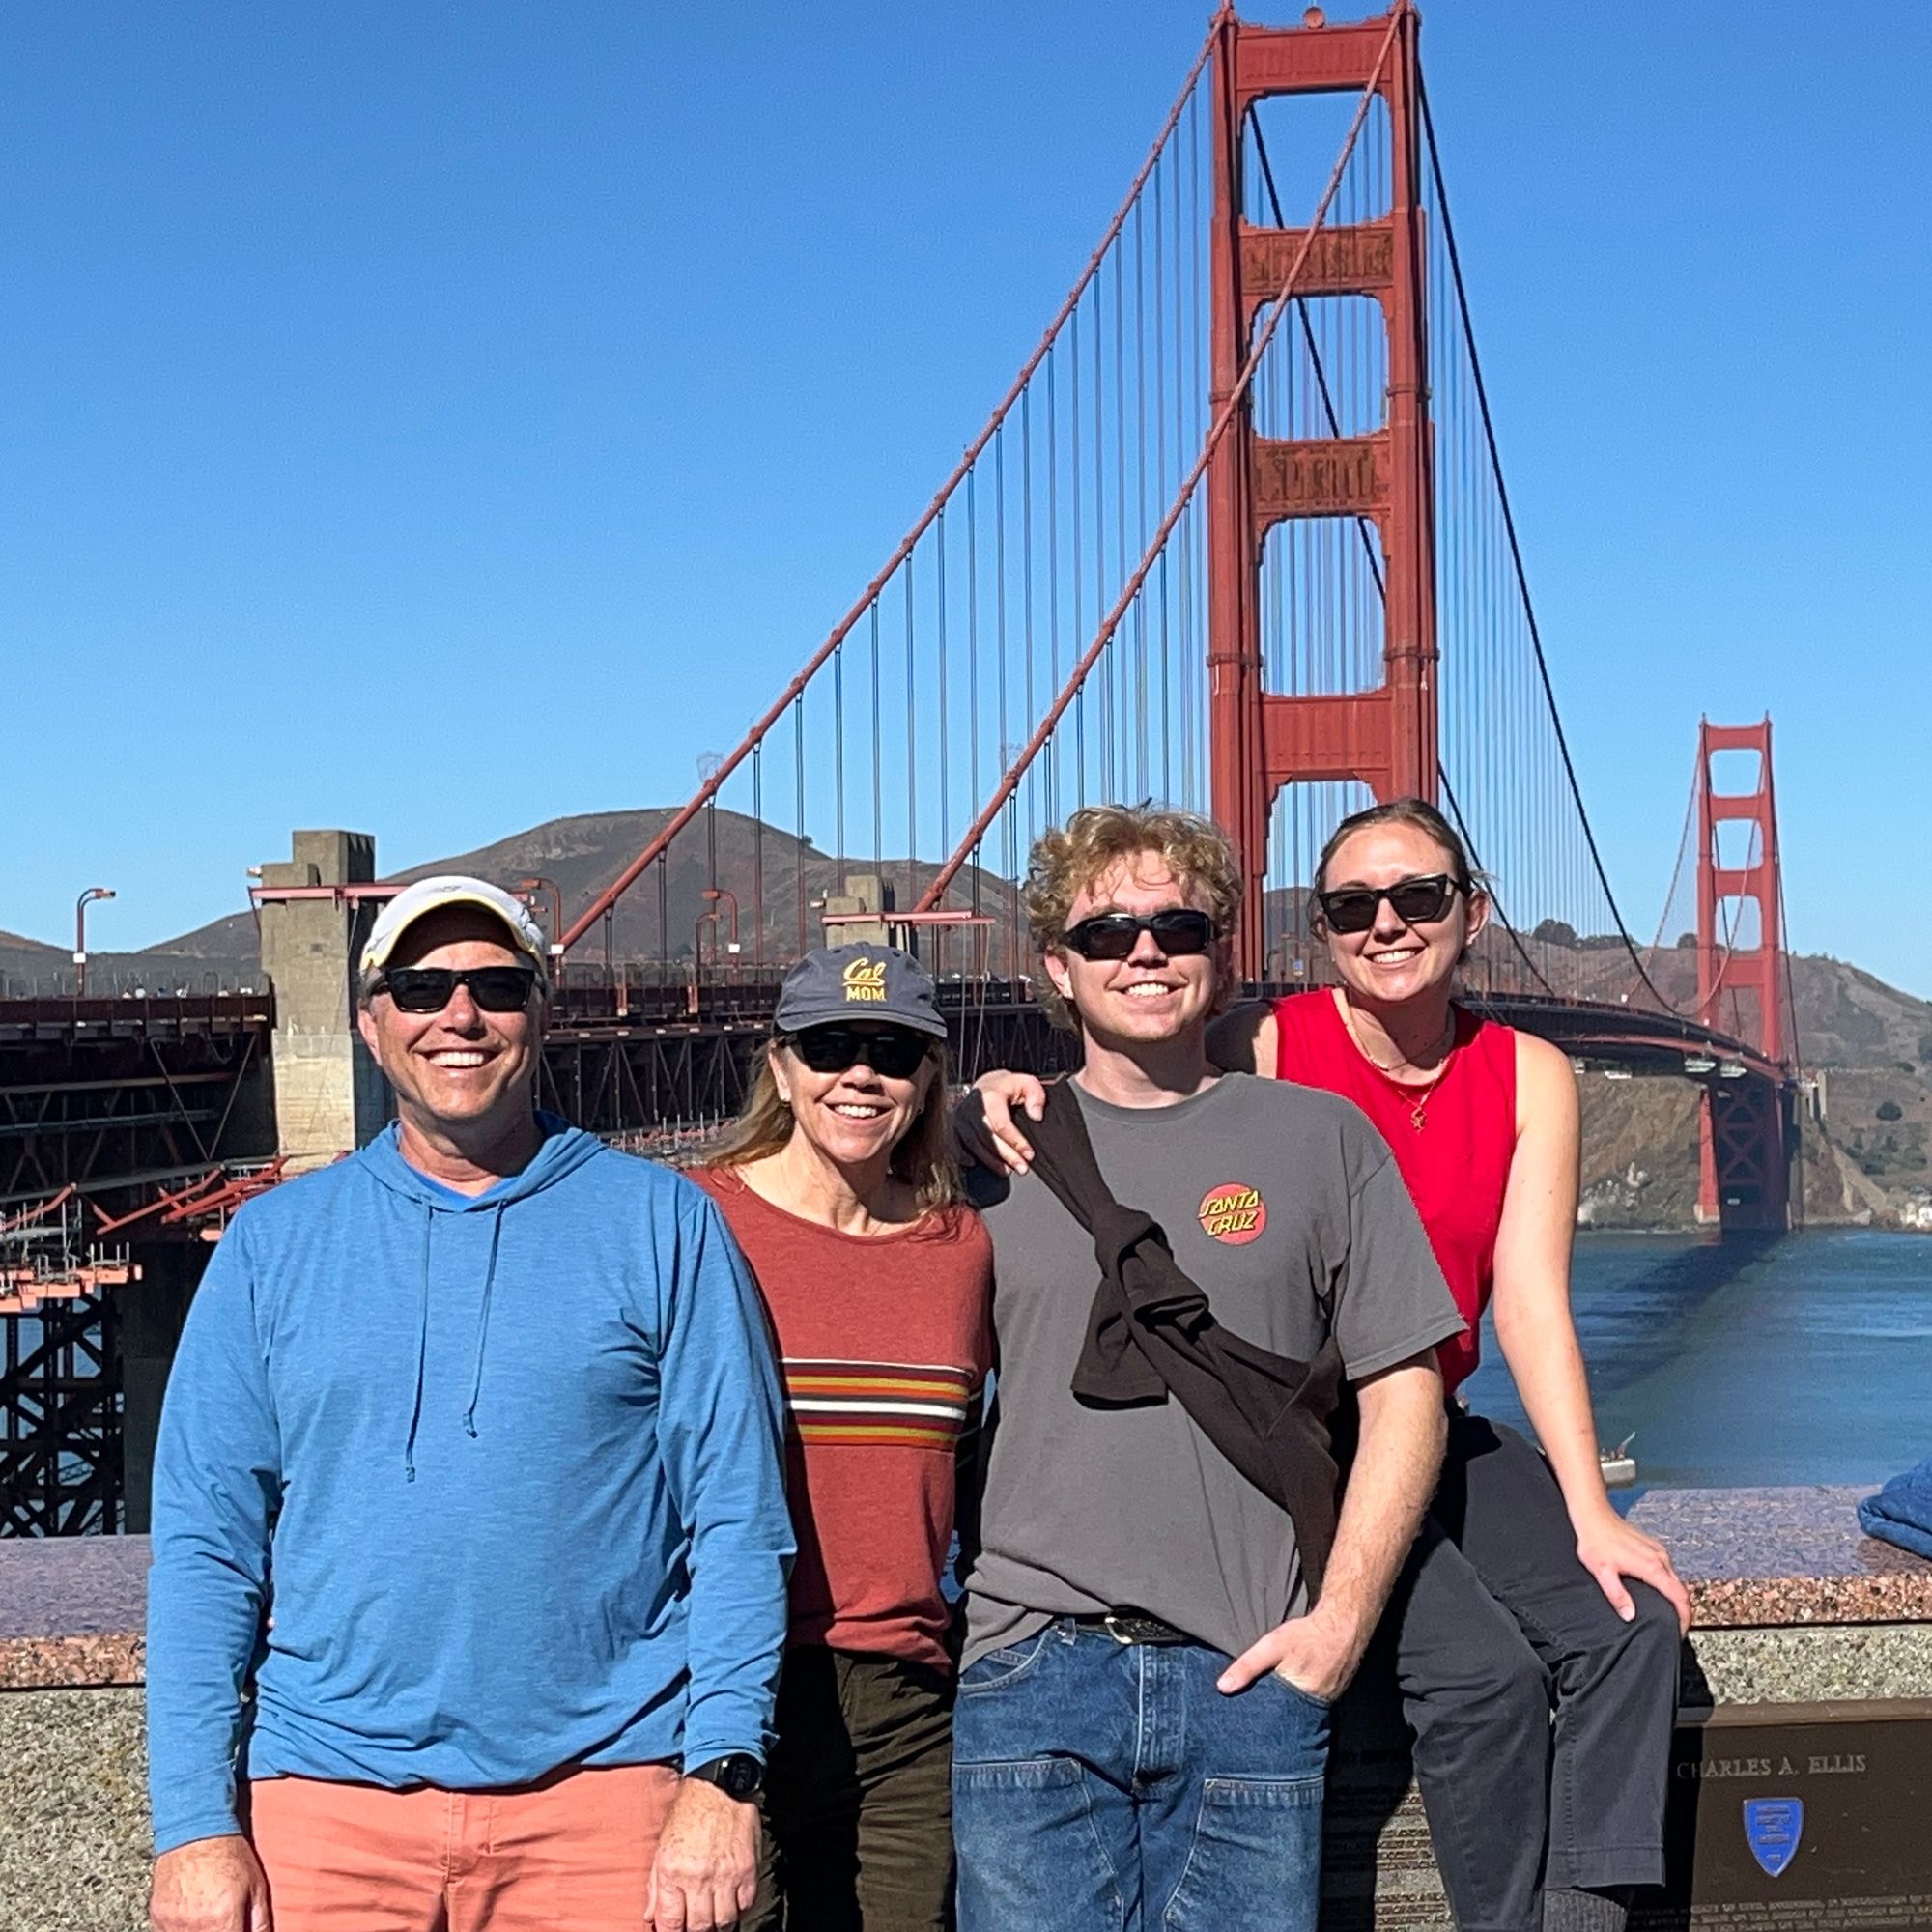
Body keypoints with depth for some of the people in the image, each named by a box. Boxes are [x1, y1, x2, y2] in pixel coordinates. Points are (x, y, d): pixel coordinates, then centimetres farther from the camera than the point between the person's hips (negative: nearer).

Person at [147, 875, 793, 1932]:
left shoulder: (661, 1223, 0)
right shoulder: (273, 1241, 6)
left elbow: (736, 1519, -3)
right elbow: (205, 1545, 3)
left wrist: (720, 1774, -11)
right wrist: (196, 1821, -4)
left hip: (604, 1794, -1)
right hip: (329, 1804, 2)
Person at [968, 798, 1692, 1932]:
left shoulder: (1529, 1077, 2)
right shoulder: (1261, 1051, -9)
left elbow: (1530, 1298, -4)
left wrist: (1589, 1511, -13)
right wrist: (1009, 1098, -34)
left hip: (1436, 1433, 5)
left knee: (1634, 1622, -17)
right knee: (1482, 1670, -23)